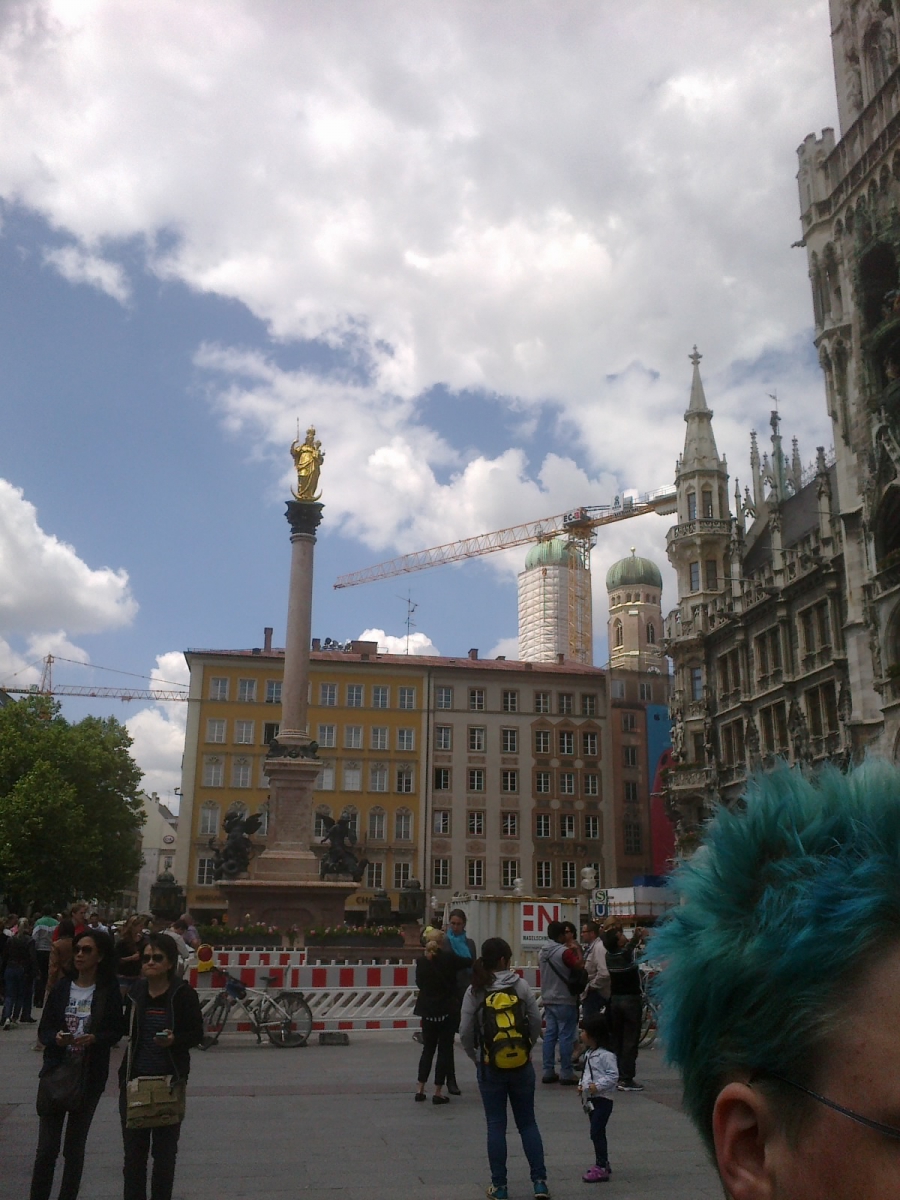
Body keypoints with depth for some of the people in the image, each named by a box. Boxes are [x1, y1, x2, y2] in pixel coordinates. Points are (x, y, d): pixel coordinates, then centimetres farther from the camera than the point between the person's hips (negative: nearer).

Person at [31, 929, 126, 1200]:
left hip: (90, 1076, -1)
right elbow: (43, 1030, 2)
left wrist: (94, 1039, -20)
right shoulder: (61, 988, 0)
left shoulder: (109, 992, -6)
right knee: (46, 1147, -1)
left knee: (75, 1147, 12)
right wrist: (56, 1038, -18)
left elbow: (116, 1032, -2)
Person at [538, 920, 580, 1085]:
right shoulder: (565, 952, -18)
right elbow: (579, 965, -19)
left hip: (548, 1000, 8)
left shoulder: (542, 952, 7)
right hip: (564, 1000, -8)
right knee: (566, 1036, -2)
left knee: (550, 1034, 10)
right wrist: (578, 950, -3)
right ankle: (566, 1073, 0)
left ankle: (548, 1072, 12)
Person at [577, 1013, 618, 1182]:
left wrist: (597, 1086, -23)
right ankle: (603, 1164, 27)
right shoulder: (588, 1054, 12)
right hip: (591, 1099, 9)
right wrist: (581, 1084, 7)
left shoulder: (605, 1055, -17)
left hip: (603, 1099, -9)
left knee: (597, 1132, -10)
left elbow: (613, 1076, -20)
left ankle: (601, 1168, -5)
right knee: (597, 1132, 16)